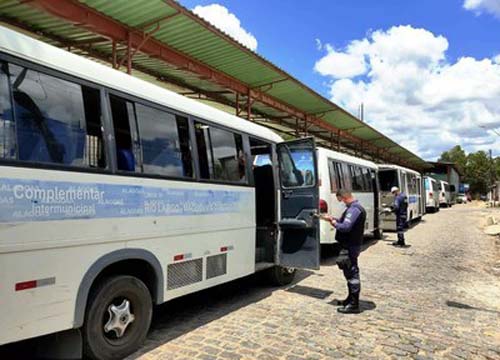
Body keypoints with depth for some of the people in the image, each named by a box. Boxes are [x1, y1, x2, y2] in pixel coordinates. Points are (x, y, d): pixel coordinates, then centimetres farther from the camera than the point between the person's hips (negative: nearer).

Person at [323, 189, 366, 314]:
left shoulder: (354, 209, -20)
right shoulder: (353, 207, 14)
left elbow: (346, 227, -28)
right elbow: (346, 223, 17)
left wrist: (334, 223, -13)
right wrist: (335, 220, 4)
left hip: (350, 247, -11)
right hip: (350, 245, 11)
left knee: (352, 273, -3)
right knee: (350, 273, 20)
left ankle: (354, 305, 6)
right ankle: (351, 299, 35)